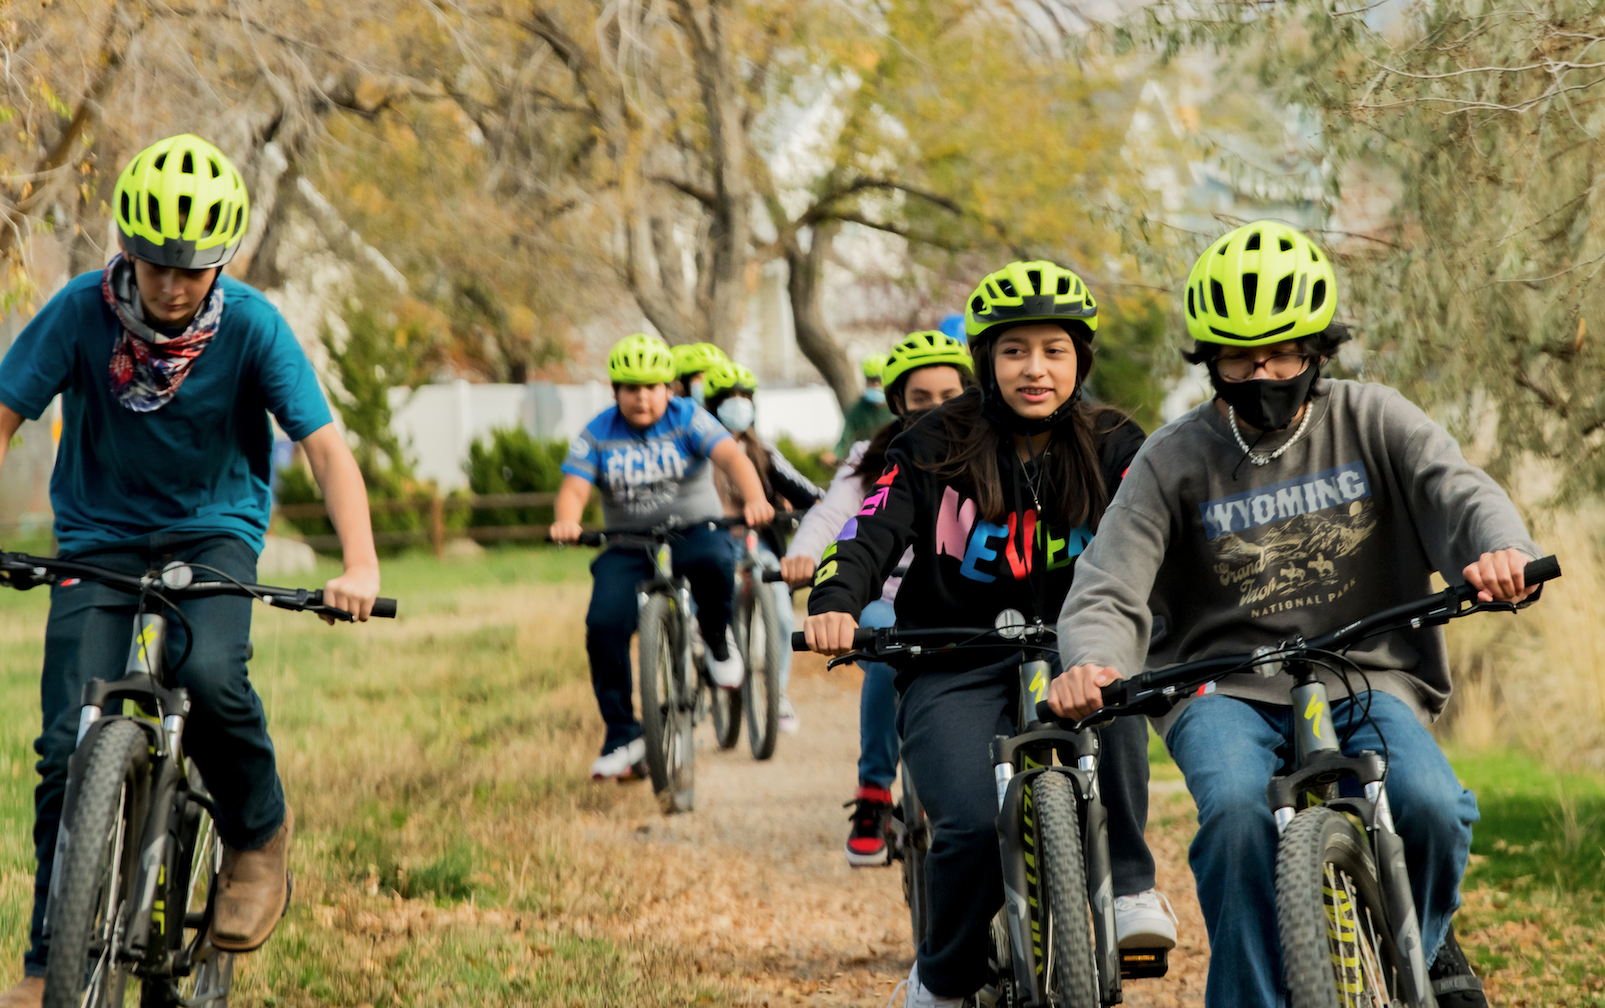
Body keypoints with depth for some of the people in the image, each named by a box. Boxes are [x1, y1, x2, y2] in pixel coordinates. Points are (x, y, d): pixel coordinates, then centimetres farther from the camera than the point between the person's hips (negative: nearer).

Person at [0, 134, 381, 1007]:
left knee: (209, 673, -31)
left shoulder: (250, 325, -17)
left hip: (214, 529, -1)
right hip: (98, 535, 1)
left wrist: (360, 564, -33)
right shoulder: (81, 312, -16)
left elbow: (325, 446, -18)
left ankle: (258, 835, -2)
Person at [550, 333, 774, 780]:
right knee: (604, 625, -21)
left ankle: (717, 639, -5)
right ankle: (621, 736, -9)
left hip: (693, 531, -2)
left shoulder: (689, 420, -4)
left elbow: (731, 457, -20)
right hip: (629, 548, 2)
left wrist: (755, 499, -41)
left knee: (713, 561, -38)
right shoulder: (596, 436, 0)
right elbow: (573, 488, -11)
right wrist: (566, 521, -36)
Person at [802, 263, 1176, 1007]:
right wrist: (835, 604, -31)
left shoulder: (1112, 449, 3)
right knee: (973, 827, -25)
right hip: (953, 670, -1)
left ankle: (1128, 891, -23)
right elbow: (873, 533, -10)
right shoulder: (935, 449, 0)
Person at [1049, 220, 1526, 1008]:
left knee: (1430, 805, -27)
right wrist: (1091, 667, -32)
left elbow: (1457, 491, -13)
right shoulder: (1174, 460, 0)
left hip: (1365, 681, 1)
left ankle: (1421, 944, 6)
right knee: (1238, 810, -33)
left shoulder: (1372, 423, 3)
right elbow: (1108, 591, -8)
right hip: (1226, 689, -1)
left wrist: (1500, 551, -38)